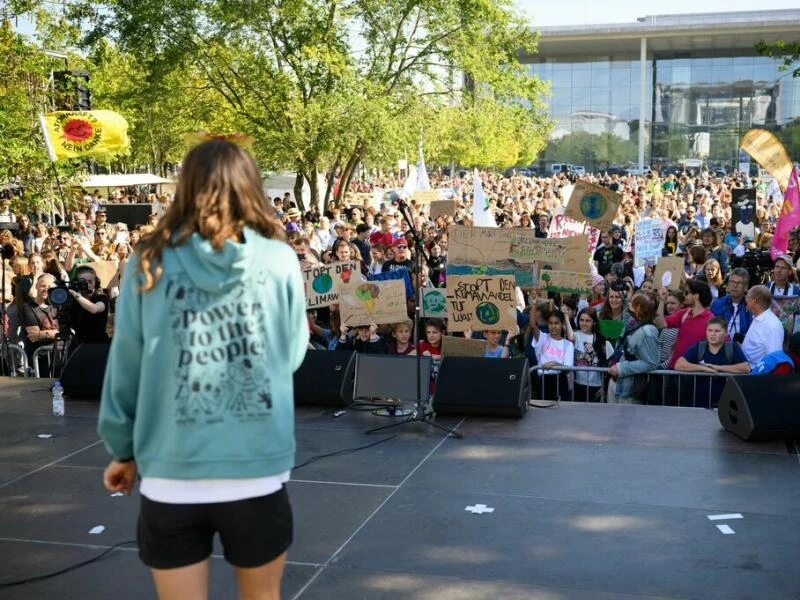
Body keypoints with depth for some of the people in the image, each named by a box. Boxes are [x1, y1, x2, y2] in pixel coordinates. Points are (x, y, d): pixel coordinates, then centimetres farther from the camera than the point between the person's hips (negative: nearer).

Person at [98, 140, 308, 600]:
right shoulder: (279, 261, -3)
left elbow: (125, 366, 2)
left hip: (170, 475, 0)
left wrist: (123, 449, 15)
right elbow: (292, 356, 6)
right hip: (258, 471, 0)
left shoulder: (150, 263, -2)